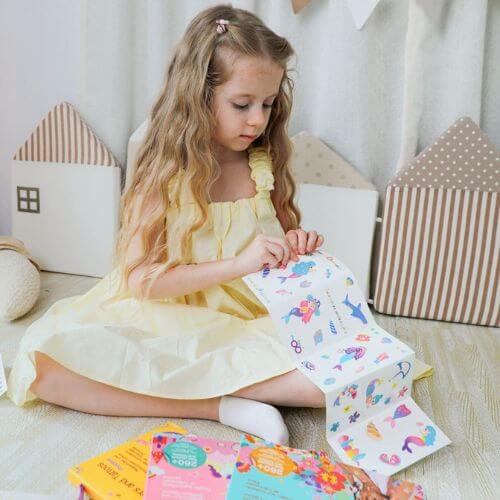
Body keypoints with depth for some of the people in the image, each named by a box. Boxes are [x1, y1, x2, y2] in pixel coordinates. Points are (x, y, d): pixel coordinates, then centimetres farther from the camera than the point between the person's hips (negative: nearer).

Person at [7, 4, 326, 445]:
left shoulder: (266, 168, 5)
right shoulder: (164, 176, -5)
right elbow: (138, 278, -13)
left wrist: (294, 246, -5)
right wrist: (238, 264, -22)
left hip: (252, 326, 3)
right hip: (164, 323, -2)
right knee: (45, 362, -25)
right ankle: (218, 405, -22)